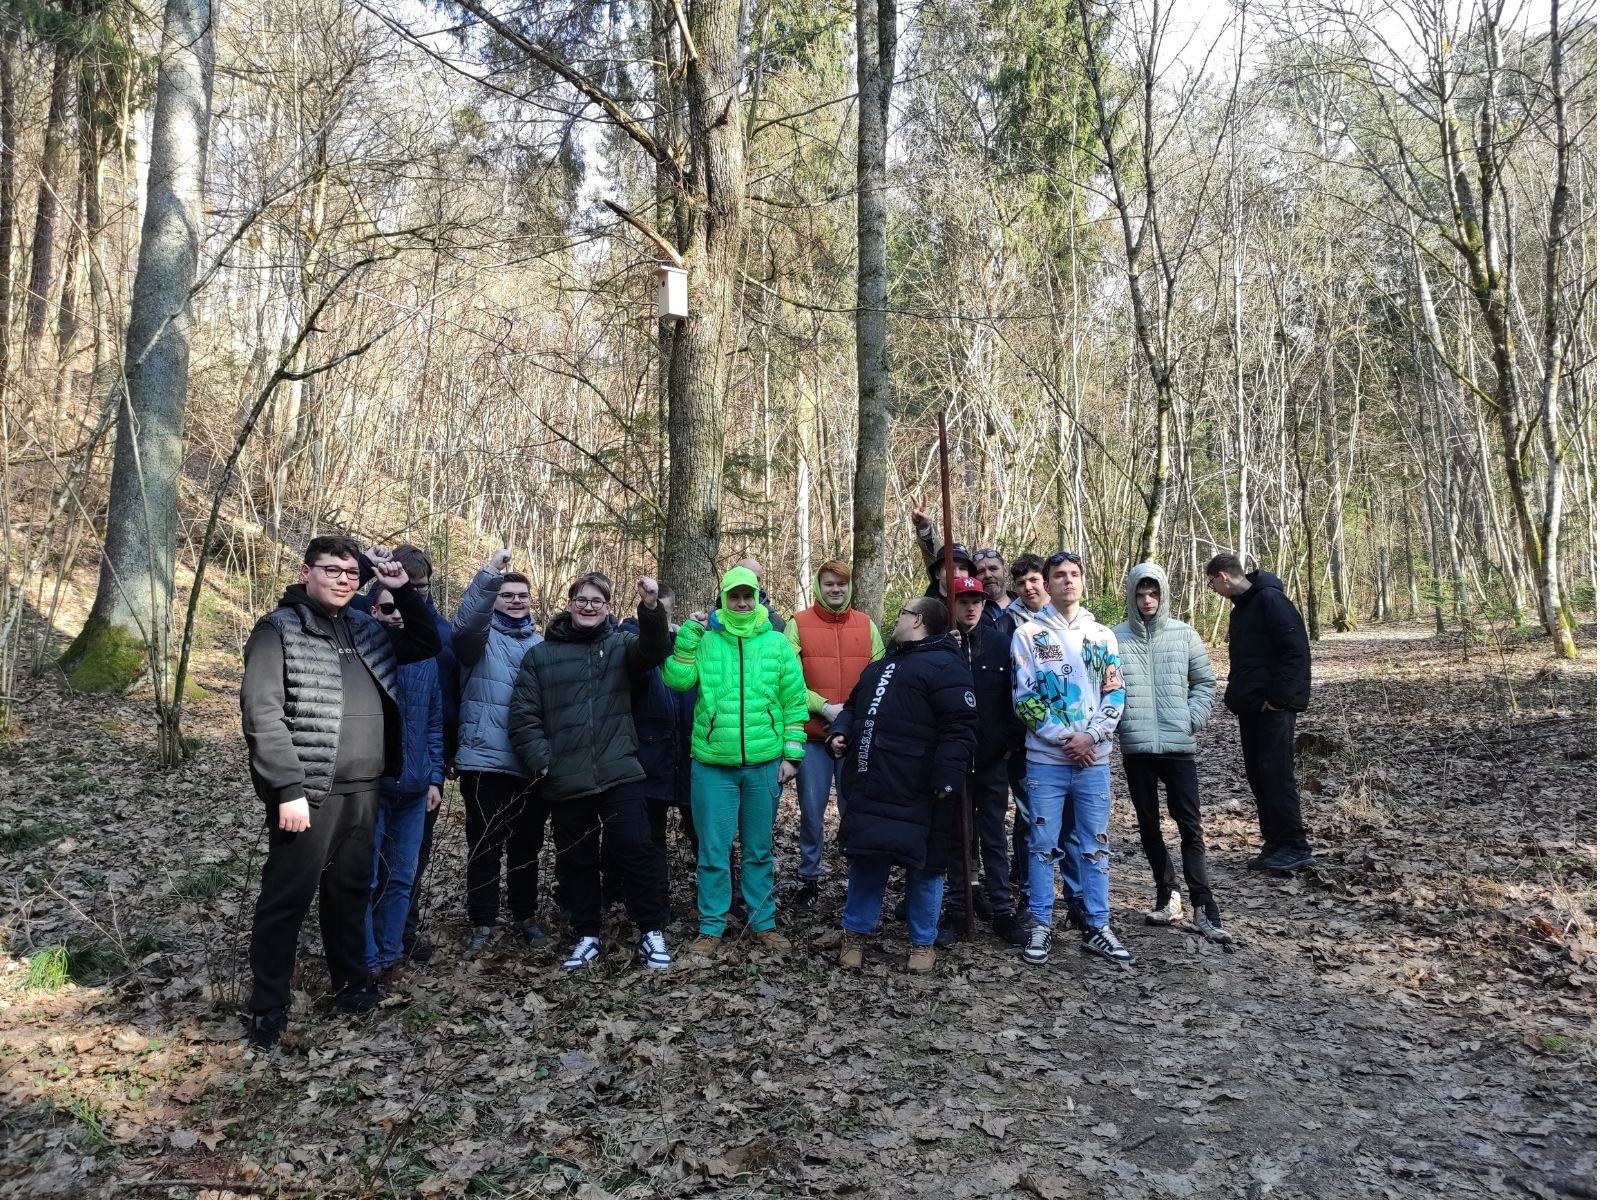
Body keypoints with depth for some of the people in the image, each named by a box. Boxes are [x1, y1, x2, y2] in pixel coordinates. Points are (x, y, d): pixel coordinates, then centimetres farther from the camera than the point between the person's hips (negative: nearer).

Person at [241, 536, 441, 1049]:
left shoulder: (364, 629, 13)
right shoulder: (279, 628, -7)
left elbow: (427, 645, 23)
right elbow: (261, 711, -14)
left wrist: (403, 591, 10)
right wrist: (288, 789, -20)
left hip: (362, 789, 6)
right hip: (308, 791, -6)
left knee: (351, 889, 17)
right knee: (287, 897, 2)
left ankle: (352, 982, 31)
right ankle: (268, 1006, 15)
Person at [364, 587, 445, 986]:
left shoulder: (427, 660, 9)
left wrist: (435, 778, 7)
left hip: (414, 788, 4)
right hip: (370, 784, -4)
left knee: (402, 878, 11)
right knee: (365, 878, 2)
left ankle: (390, 954, 24)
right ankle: (368, 962, 13)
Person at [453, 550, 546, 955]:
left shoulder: (542, 645, 12)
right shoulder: (482, 636, 1)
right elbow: (466, 622, -24)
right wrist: (489, 574, -36)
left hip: (532, 764, 4)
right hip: (486, 761, -3)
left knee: (527, 844, 14)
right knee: (485, 845, 3)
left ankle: (525, 916, 28)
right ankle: (481, 922, 16)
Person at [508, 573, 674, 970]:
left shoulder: (621, 645, 6)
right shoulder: (540, 655, 7)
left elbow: (652, 651, -16)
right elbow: (524, 714, 4)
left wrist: (651, 609, -34)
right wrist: (540, 760, -9)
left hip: (620, 773, -1)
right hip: (566, 781, 2)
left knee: (636, 850, -2)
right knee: (576, 861, 12)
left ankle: (652, 932, 13)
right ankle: (587, 935, 28)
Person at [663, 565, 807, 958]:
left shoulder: (777, 643, 4)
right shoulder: (704, 639, 2)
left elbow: (794, 702, 5)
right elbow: (676, 680, -11)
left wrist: (791, 754, 1)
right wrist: (687, 636, -16)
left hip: (764, 763, 1)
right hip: (712, 764, -1)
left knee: (759, 849, 13)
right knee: (713, 850, 4)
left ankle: (763, 921, 26)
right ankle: (711, 926, 19)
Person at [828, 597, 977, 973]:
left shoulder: (945, 665, -9)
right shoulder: (883, 665, 20)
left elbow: (960, 727, -17)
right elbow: (855, 706, 28)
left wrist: (946, 779, -22)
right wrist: (840, 731, 7)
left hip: (915, 793, -7)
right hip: (869, 786, 8)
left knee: (923, 866, 6)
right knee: (865, 859, 13)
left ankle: (923, 942, 22)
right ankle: (856, 933, 27)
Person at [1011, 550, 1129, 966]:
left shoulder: (1102, 636, 9)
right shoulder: (1028, 634, 0)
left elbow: (1114, 696, 5)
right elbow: (1024, 698, -6)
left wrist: (1089, 737, -10)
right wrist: (1065, 739, -12)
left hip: (1094, 759, 3)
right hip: (1045, 759, -3)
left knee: (1095, 844, 9)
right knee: (1043, 844, 3)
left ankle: (1097, 928, 18)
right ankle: (1040, 926, 13)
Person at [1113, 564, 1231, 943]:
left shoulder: (1184, 635, 2)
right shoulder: (1116, 638, -2)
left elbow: (1205, 682, 9)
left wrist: (1191, 719, -2)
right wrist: (1117, 724, -7)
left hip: (1178, 746, 0)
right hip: (1135, 748, 1)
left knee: (1190, 826, -1)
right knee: (1148, 824, 11)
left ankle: (1203, 908, 2)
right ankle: (1168, 893, 26)